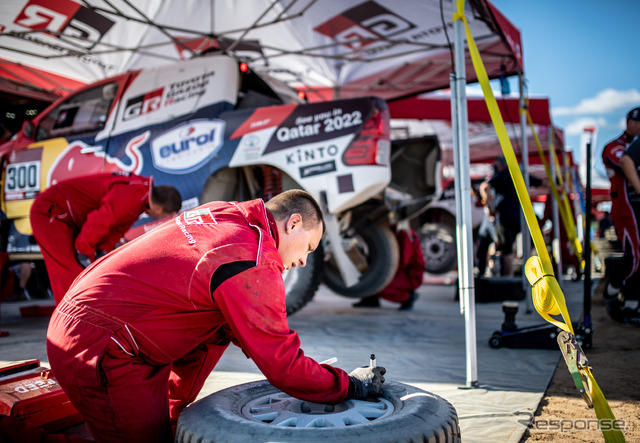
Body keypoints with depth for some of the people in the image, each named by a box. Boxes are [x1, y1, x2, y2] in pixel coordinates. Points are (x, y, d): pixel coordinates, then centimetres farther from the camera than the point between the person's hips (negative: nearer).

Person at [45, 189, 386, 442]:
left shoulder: (223, 214, 6)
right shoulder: (252, 263, -21)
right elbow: (282, 368, -16)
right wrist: (352, 386, -3)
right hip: (99, 350, -9)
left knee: (222, 324, 13)